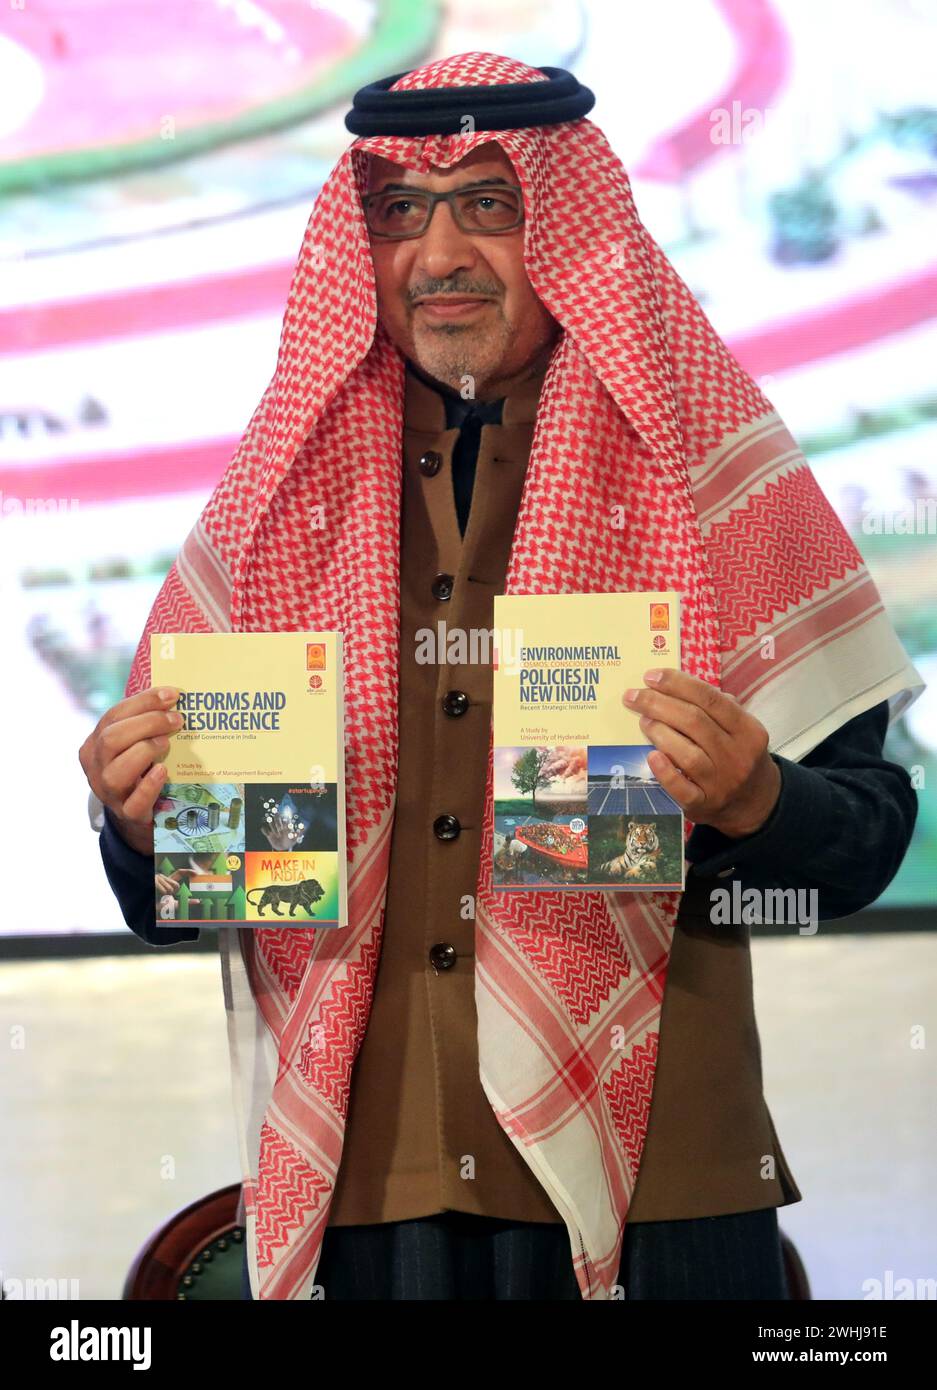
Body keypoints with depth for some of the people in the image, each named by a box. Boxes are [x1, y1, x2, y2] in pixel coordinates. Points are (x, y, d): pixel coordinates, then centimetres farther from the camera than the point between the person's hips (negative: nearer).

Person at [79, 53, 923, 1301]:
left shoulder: (703, 468, 1)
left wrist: (748, 800, -22)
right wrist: (145, 825, -10)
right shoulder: (289, 494, 8)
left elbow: (868, 833, -2)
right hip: (365, 1187, 2)